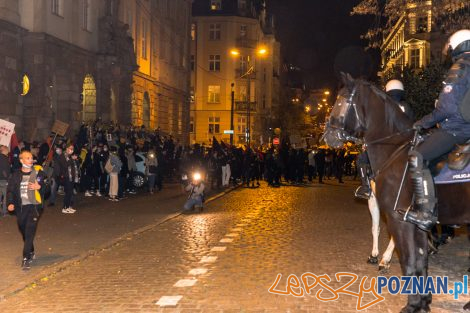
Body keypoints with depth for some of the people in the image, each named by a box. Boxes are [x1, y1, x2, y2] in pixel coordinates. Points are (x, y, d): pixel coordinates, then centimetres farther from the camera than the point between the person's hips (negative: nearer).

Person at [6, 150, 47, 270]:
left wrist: (39, 186, -18)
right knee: (24, 232, 14)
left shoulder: (38, 172, 0)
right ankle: (31, 252, 35)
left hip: (34, 206, -3)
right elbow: (10, 190, 7)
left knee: (30, 232, -12)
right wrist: (10, 203, -7)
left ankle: (26, 258, -11)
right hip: (21, 207, 3)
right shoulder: (16, 175, 6)